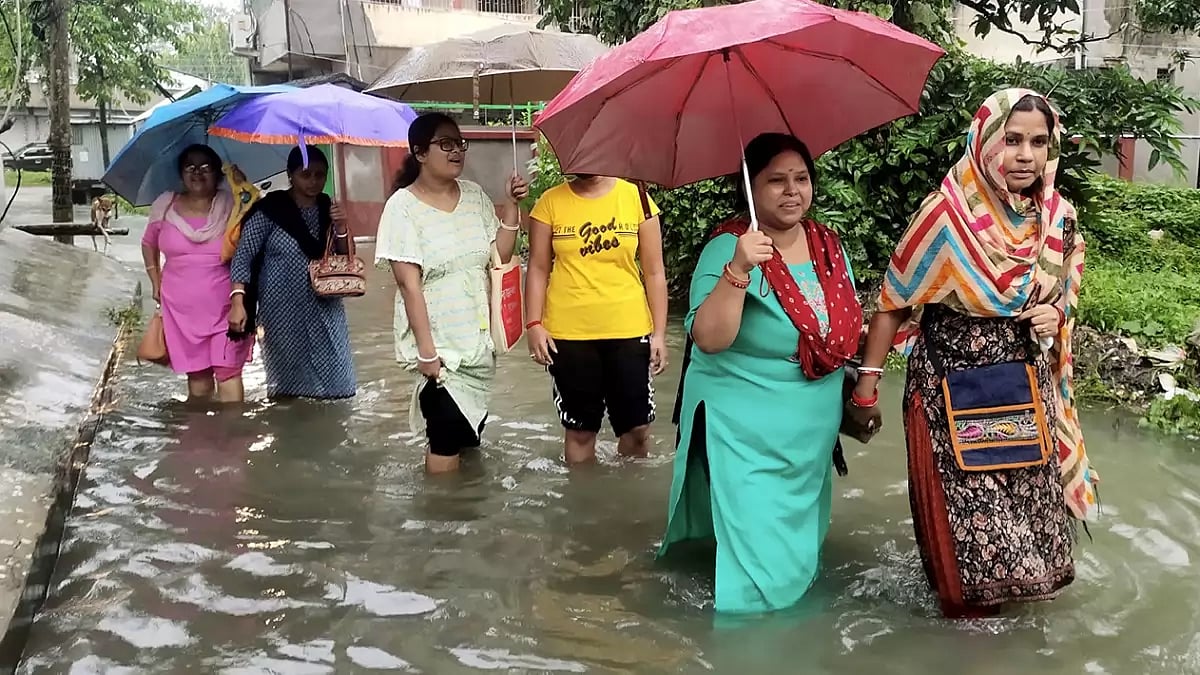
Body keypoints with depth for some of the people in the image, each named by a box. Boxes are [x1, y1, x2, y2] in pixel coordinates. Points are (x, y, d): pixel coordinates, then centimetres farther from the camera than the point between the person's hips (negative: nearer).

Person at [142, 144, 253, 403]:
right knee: (197, 374, 8)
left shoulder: (232, 206, -1)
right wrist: (156, 282, 14)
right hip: (182, 306, 2)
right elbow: (148, 244, 22)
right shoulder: (165, 206, 6)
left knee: (228, 371, -8)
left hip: (225, 305, -2)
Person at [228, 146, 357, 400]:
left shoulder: (328, 209, 7)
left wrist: (341, 229, -8)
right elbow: (243, 257, -10)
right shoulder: (269, 210, -7)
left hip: (325, 311, 4)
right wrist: (238, 301, -22)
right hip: (283, 312, -4)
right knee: (289, 384, 3)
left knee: (335, 386, 3)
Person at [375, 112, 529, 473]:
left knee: (470, 433, 15)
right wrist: (426, 349, -19)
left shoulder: (475, 195, 4)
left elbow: (500, 254, 4)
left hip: (479, 339, 5)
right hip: (439, 343, -5)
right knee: (448, 436, -2)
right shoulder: (403, 206, -12)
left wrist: (512, 205, -7)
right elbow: (409, 283, -16)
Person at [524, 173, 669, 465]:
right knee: (580, 429, 8)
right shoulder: (551, 202, 2)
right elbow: (538, 268, 3)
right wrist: (534, 325, -7)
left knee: (637, 428, 4)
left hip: (629, 331, 0)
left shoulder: (637, 198, 1)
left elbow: (654, 272, 3)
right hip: (568, 334, 0)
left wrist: (659, 332, -1)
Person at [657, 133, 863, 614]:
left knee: (802, 544, 21)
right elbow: (710, 339, -29)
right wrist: (739, 269, -38)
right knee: (758, 551, -4)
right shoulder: (727, 248, -17)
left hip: (815, 428, 7)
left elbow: (846, 330, 16)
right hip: (746, 430, -7)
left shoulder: (830, 245, 3)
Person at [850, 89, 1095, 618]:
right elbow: (893, 301, -11)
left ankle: (1011, 592, 41)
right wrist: (867, 387, -10)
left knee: (1026, 500, 16)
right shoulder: (946, 215, -18)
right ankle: (968, 612, 28)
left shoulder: (1058, 216, -2)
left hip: (1028, 384, 5)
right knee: (964, 511, 4)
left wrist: (1054, 315, -8)